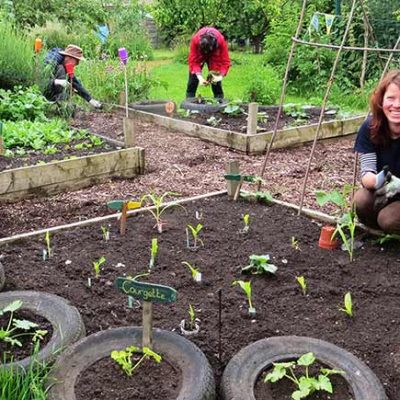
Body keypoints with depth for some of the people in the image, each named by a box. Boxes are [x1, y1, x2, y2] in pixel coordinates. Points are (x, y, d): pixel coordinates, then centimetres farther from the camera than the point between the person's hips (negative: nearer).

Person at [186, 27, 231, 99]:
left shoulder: (221, 41, -37)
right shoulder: (195, 40, -37)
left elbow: (225, 61, -31)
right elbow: (193, 61, -32)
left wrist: (220, 76, -46)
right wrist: (199, 76, -44)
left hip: (214, 57, 0)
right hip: (198, 56, 0)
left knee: (216, 81, -6)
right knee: (193, 76, -4)